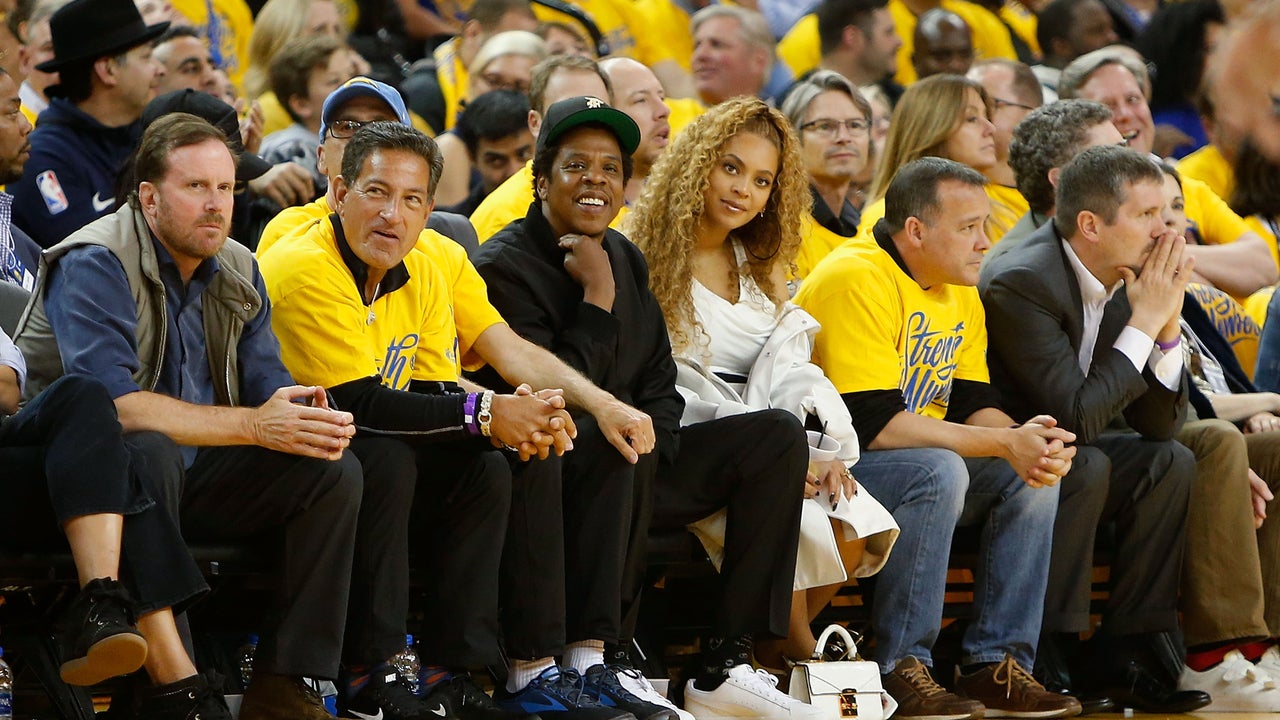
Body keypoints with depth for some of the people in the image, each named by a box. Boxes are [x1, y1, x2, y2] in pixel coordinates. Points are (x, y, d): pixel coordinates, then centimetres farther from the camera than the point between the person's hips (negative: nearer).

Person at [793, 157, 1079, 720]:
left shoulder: (960, 292, 9)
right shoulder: (856, 281, -21)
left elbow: (972, 404, 8)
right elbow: (874, 424, -27)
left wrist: (1027, 440, -17)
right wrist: (1005, 443, -25)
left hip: (919, 462, 9)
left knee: (1033, 476, -6)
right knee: (938, 471, -33)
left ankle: (996, 665, -6)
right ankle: (900, 671, -25)